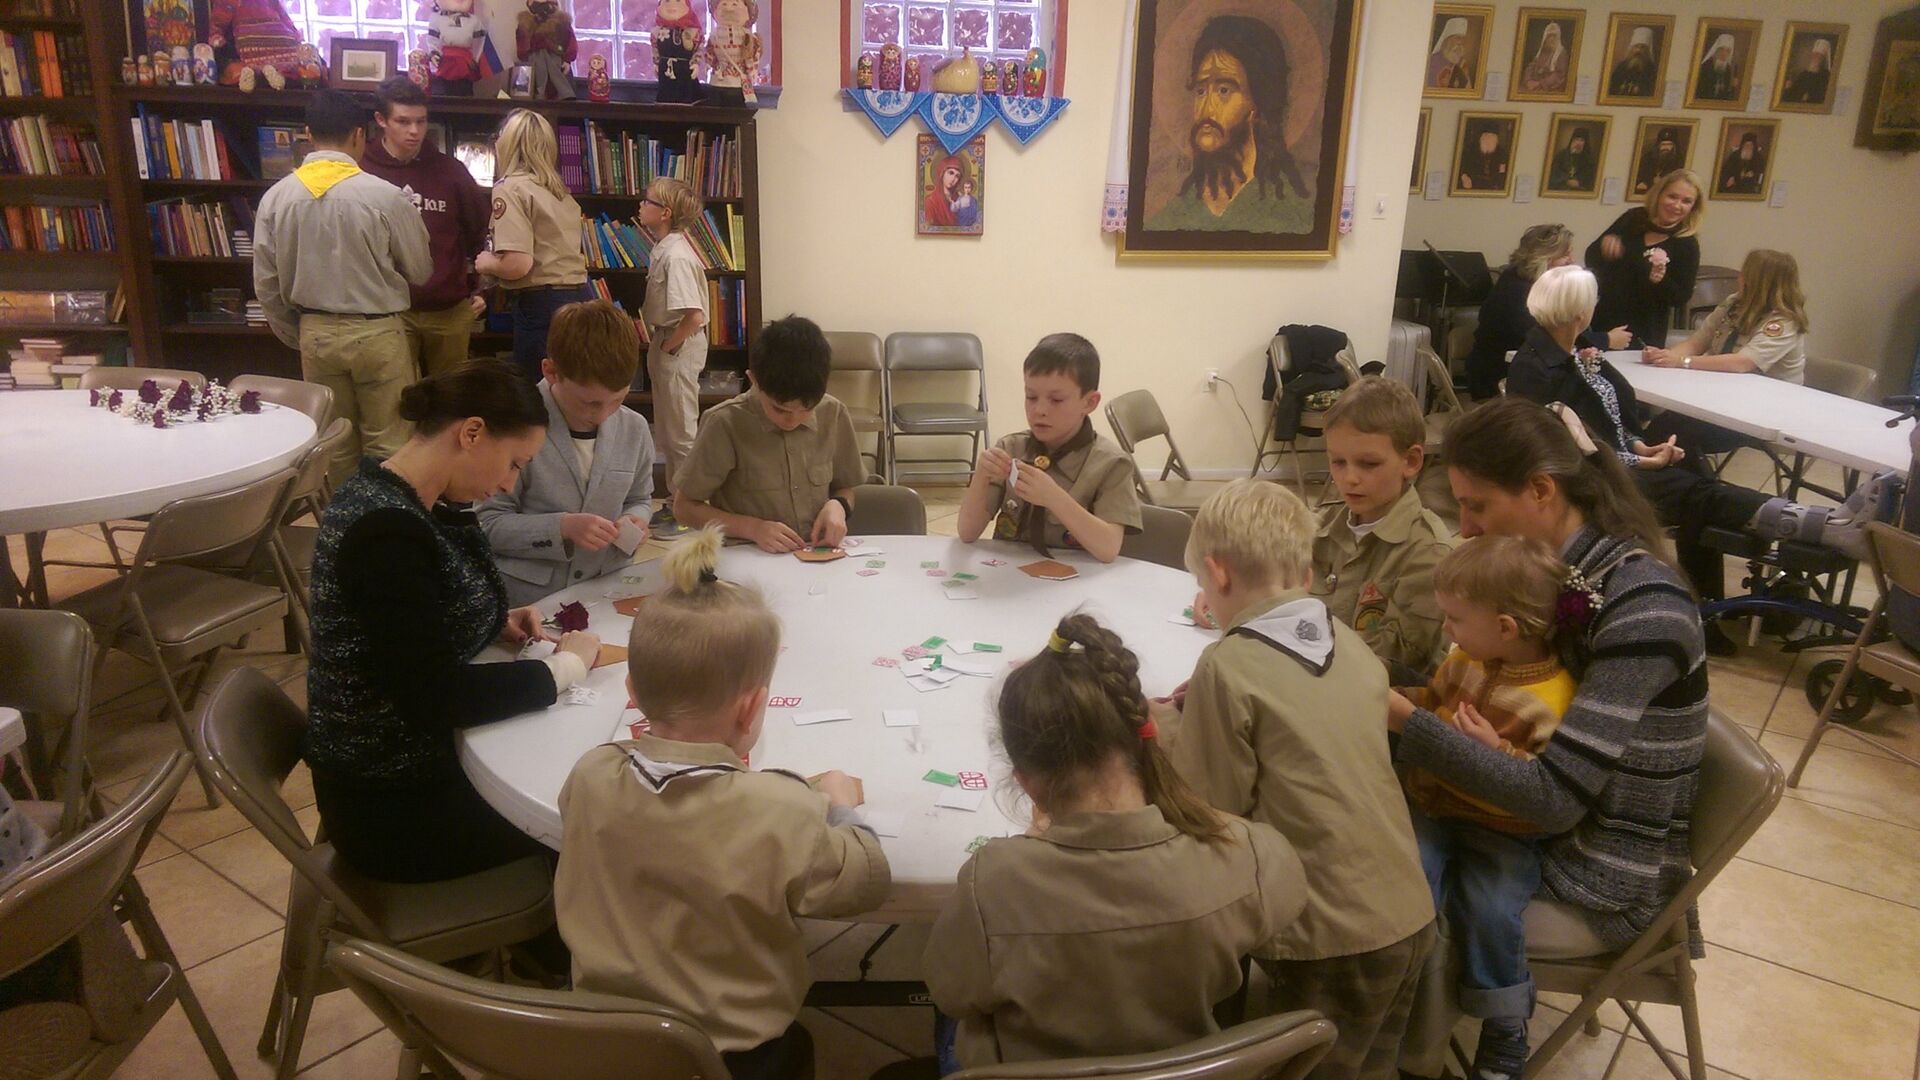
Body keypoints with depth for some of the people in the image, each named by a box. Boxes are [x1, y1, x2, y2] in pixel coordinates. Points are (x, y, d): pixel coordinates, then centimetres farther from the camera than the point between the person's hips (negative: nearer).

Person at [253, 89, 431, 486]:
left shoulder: (276, 197, -3)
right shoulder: (384, 196, -15)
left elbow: (267, 287, 3)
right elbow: (420, 271, -3)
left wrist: (299, 338, 17)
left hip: (316, 332, 4)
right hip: (376, 332, -4)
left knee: (335, 443, 15)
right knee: (387, 445, 5)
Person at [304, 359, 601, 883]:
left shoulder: (401, 499, 1)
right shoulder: (387, 532, -27)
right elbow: (434, 696, -30)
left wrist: (498, 622, 0)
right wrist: (565, 666, -19)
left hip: (407, 761, 8)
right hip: (396, 807, -8)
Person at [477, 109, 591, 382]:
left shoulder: (510, 188, -8)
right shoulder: (560, 192, 17)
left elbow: (517, 265, -20)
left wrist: (486, 263, 2)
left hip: (543, 308, -8)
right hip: (580, 299, 8)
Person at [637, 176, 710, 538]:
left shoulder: (676, 256, -21)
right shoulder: (665, 248, 8)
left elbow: (693, 317, -28)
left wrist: (667, 348, -17)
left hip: (679, 346, -10)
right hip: (664, 343, 10)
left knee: (680, 433, -1)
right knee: (669, 431, 18)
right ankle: (675, 502, 29)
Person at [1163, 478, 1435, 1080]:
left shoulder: (1229, 666, -17)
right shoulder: (1348, 642, 2)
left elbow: (1211, 806, -11)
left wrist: (1166, 727, 3)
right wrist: (1193, 719, 10)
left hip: (1333, 939, -6)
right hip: (1409, 914, 6)